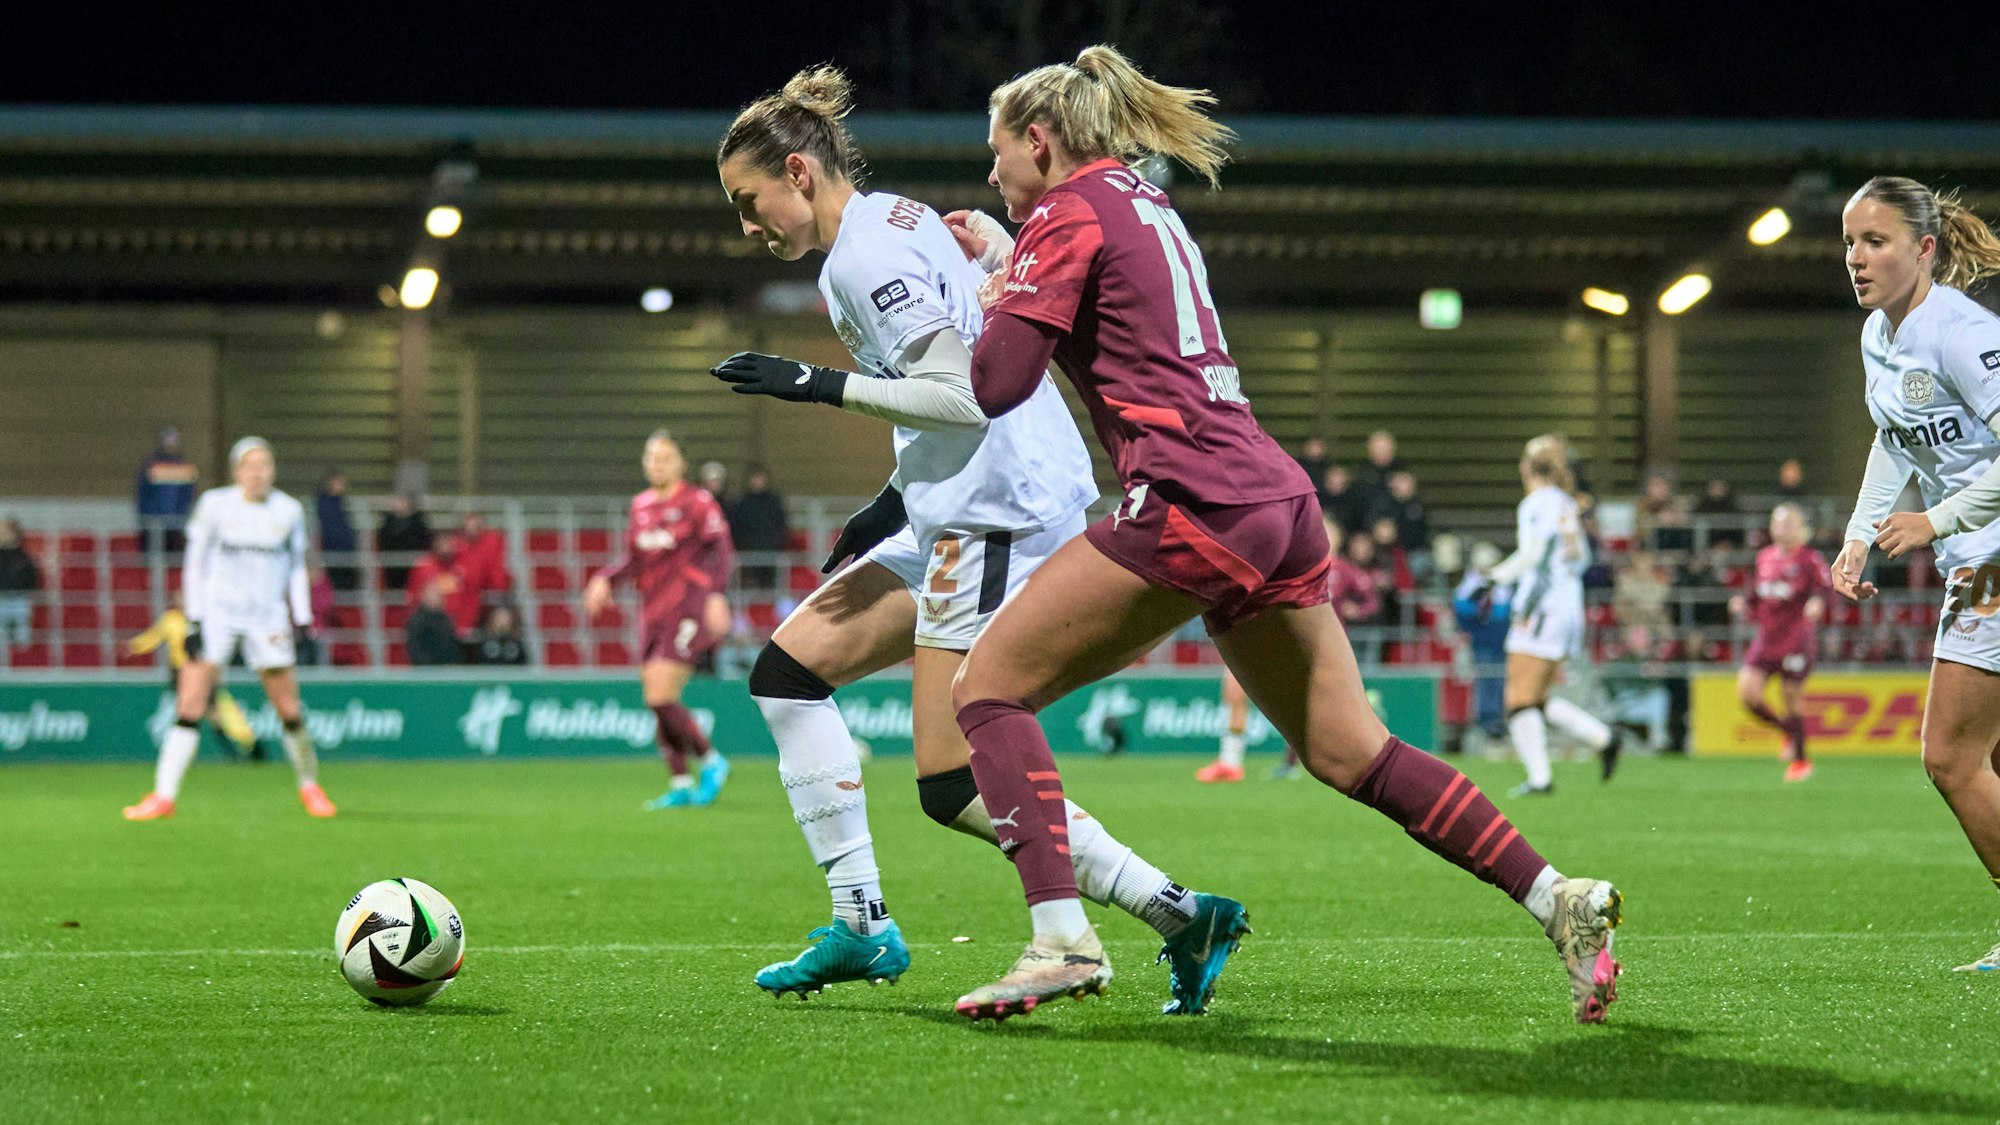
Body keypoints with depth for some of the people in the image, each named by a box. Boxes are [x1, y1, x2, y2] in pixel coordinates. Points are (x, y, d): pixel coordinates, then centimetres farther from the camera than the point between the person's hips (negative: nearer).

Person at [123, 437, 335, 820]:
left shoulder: (289, 511, 3)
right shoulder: (214, 505, -2)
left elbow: (297, 568, 14)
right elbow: (195, 563, 2)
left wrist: (303, 620, 7)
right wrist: (194, 619, -5)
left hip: (268, 618, 1)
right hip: (217, 613, -1)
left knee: (290, 711, 1)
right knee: (190, 706, -11)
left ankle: (310, 787, 22)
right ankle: (163, 796, -10)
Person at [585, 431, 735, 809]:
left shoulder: (698, 502, -5)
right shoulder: (641, 505, 14)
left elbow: (721, 553, -10)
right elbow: (631, 559, 19)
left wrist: (716, 595, -24)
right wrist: (604, 579, 1)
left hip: (689, 607, -7)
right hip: (653, 613, 7)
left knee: (660, 696, -16)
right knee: (656, 698, 5)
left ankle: (710, 762, 3)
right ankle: (680, 785, 13)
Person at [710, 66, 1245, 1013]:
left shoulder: (862, 255, -12)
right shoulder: (905, 222, 17)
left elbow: (963, 395, -20)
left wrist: (820, 386, -16)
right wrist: (900, 499, 19)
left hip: (997, 517, -11)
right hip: (960, 515, 11)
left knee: (954, 788, -10)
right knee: (787, 667, 11)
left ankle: (1180, 915, -7)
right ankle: (861, 925, 10)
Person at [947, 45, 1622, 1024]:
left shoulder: (1067, 214, -1)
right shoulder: (1147, 207, 24)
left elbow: (996, 385, -8)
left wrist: (994, 306, 13)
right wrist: (1004, 261, 26)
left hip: (1191, 503, -9)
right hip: (1277, 499, 9)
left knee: (989, 682, -3)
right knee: (1350, 753, 13)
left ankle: (1062, 938, -16)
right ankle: (1561, 902, 9)